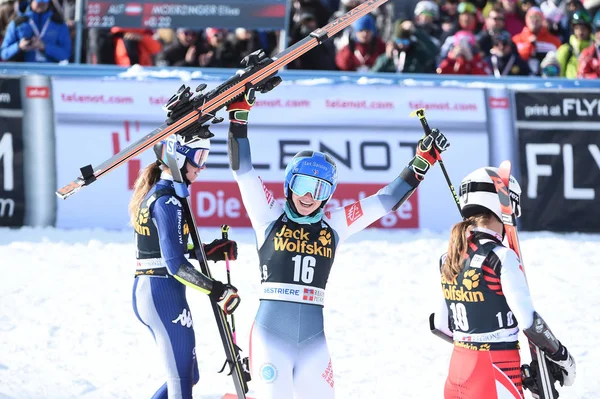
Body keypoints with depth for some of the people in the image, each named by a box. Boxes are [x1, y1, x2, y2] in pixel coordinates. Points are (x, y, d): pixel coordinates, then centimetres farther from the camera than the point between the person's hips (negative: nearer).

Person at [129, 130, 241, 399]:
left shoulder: (152, 193, 13)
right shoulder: (168, 201, -17)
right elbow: (175, 264, -24)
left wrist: (208, 251, 8)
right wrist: (216, 291, -23)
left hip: (144, 291, 10)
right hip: (165, 294, -10)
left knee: (187, 376, 18)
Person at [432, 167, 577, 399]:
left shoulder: (449, 259, 7)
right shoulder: (501, 257, -15)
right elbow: (529, 321, -17)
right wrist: (563, 358, -5)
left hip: (457, 369, 7)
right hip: (494, 376, -7)